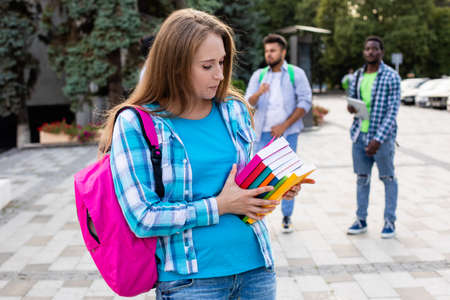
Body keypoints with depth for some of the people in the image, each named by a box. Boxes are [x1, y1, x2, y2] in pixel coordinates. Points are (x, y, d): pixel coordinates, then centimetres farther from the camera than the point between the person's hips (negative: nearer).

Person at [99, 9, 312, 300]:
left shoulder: (234, 110, 6)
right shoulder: (135, 125, -11)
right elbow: (142, 218, -16)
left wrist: (275, 186, -2)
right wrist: (219, 206, -16)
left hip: (256, 267, 5)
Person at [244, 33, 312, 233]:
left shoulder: (296, 74, 3)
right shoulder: (258, 75, 10)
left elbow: (305, 102, -2)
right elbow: (248, 103, 1)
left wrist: (284, 125, -9)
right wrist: (258, 93, -23)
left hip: (287, 133, -1)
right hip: (264, 133, 2)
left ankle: (287, 217, 12)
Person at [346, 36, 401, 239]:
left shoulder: (391, 77, -8)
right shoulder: (358, 76, 9)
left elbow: (392, 111, -13)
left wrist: (378, 139, -20)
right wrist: (350, 107, -5)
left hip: (382, 135, -5)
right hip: (360, 134, 5)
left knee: (388, 178, 5)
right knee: (362, 177, 11)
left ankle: (390, 222, 14)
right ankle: (361, 220, 20)